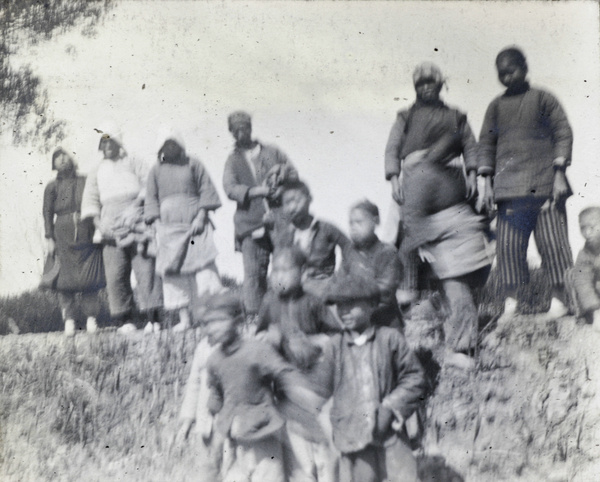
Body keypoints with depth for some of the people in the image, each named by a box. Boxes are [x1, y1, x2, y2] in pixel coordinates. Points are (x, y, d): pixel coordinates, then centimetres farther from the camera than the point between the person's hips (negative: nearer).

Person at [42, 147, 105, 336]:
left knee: (90, 277, -5)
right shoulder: (52, 187, 14)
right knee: (65, 277, -6)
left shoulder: (86, 181, 15)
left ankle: (91, 317, -1)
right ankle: (69, 318, -2)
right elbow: (47, 213, 9)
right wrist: (49, 238, 0)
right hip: (64, 234, 0)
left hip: (87, 233, 0)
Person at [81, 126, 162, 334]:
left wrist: (136, 204, -12)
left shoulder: (133, 164, 15)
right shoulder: (97, 171, 22)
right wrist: (98, 223, -2)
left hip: (137, 222, -3)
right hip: (111, 229, 3)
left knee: (145, 268, -12)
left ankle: (151, 317, -13)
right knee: (115, 275, -5)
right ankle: (125, 320, 1)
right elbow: (90, 200, 14)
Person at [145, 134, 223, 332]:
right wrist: (157, 224, 1)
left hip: (195, 223, -2)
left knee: (203, 267, -11)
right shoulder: (157, 170, 13)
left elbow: (206, 191, 5)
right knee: (174, 271, -4)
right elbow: (152, 199, 14)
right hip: (169, 225, 2)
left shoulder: (193, 165, 8)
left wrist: (200, 217, -6)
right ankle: (184, 318, -2)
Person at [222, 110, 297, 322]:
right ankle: (253, 317, -6)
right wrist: (258, 190, -18)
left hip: (280, 220, 1)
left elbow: (294, 176, 15)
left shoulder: (273, 152, 15)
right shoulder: (233, 161, 12)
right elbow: (230, 188, -3)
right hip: (251, 224, -1)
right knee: (253, 273, -10)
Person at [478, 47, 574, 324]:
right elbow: (486, 143, 15)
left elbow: (563, 133, 4)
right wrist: (487, 183, 5)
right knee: (508, 243, -6)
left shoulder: (543, 99, 7)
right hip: (509, 184, 2)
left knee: (552, 240, -4)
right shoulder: (496, 106, 16)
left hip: (544, 182, -2)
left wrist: (559, 174, -5)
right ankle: (510, 302, -2)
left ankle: (558, 299, 3)